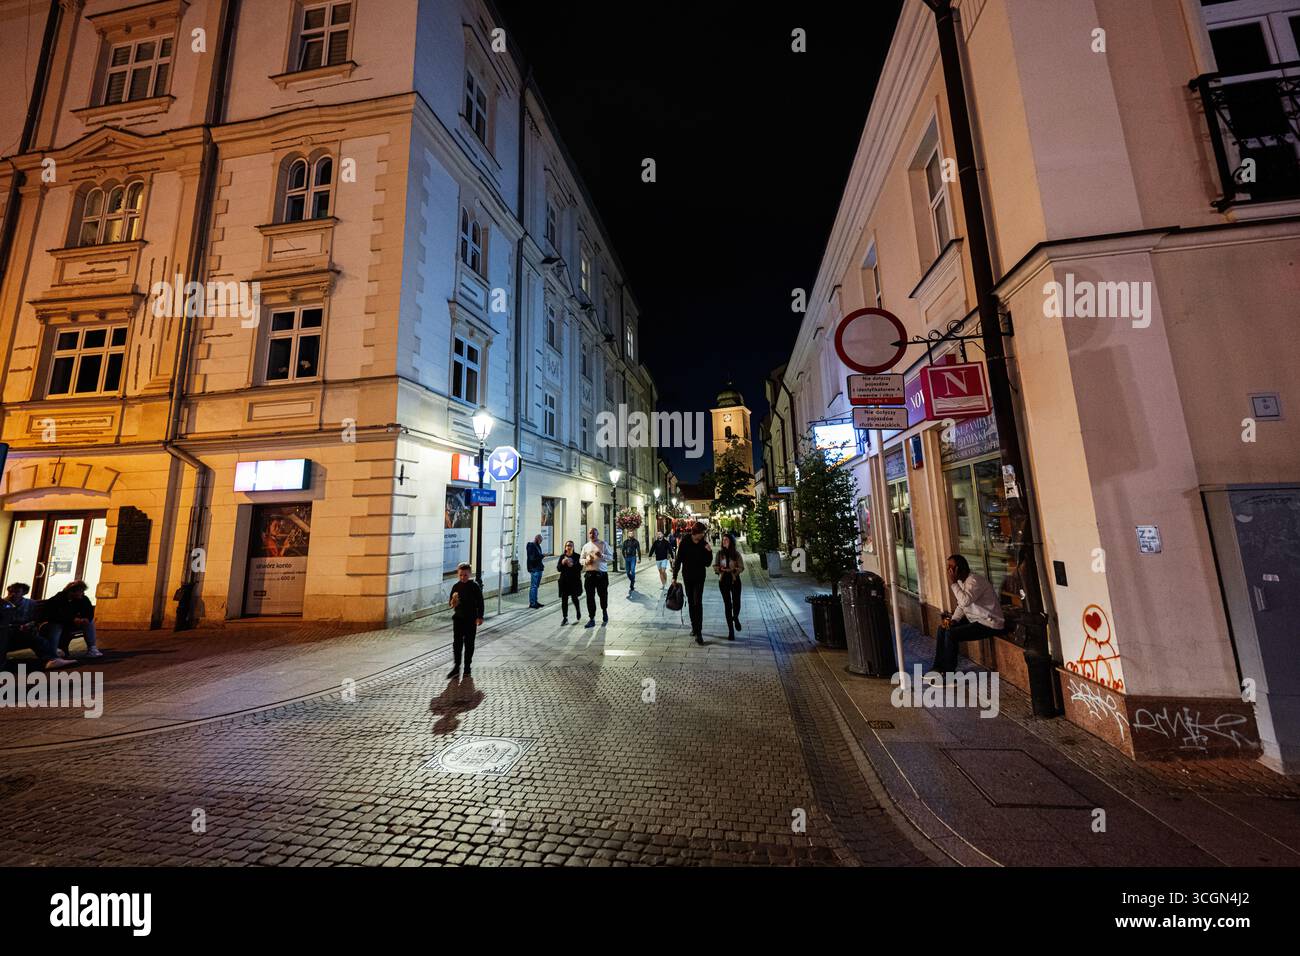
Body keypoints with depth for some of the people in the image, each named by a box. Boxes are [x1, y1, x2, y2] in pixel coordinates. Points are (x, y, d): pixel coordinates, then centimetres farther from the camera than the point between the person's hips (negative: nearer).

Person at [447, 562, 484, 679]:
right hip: (458, 618, 2)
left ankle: (467, 668, 19)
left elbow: (480, 602, -4)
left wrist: (480, 617, -7)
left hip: (471, 619, -2)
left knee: (469, 644, 7)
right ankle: (456, 667, 9)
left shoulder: (474, 586, -7)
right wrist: (453, 602, -20)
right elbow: (451, 603, 4)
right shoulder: (456, 586, -1)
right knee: (457, 643, 0)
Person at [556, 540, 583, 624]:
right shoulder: (562, 556, 7)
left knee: (574, 598, 1)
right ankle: (565, 618, 12)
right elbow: (558, 568, 3)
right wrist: (562, 563, -15)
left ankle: (578, 615, 26)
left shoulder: (577, 556, 0)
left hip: (574, 580, -2)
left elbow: (580, 567, -6)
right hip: (564, 581, 3)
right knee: (564, 599, 2)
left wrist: (573, 565, -22)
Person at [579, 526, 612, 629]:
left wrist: (602, 556, -19)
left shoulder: (604, 544, 3)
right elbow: (581, 560, 15)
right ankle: (591, 619, 10)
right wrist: (586, 561, -8)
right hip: (589, 574, 2)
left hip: (602, 574, -2)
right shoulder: (586, 546, 11)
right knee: (590, 597, 1)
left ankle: (604, 611, 37)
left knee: (603, 595, 7)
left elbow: (611, 557, -1)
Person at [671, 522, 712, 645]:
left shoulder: (704, 544, -4)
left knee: (698, 603, -9)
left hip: (699, 578, -1)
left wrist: (709, 552, -17)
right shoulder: (684, 543, -7)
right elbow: (678, 561, -2)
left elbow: (707, 564, -1)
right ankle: (694, 627, 27)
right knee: (691, 603, 12)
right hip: (688, 577, 1)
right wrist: (674, 576, -4)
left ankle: (698, 632, -11)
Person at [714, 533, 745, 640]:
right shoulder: (720, 553, -1)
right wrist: (721, 569, -17)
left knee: (736, 603, 1)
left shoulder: (736, 553, -5)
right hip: (723, 581, 1)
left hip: (735, 580, -1)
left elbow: (741, 567, -5)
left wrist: (732, 570, -20)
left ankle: (736, 618, 39)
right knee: (727, 605, 3)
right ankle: (731, 630, 11)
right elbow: (715, 566, 4)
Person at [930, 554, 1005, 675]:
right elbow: (961, 605, 14)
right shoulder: (961, 581, 6)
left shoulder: (974, 581, -24)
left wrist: (953, 583, -30)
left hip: (989, 623, -10)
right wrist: (953, 620, -2)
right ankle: (938, 667, 10)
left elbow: (965, 601, -40)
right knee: (942, 628, 4)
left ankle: (948, 674, -6)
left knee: (951, 634, -21)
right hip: (974, 619, 10)